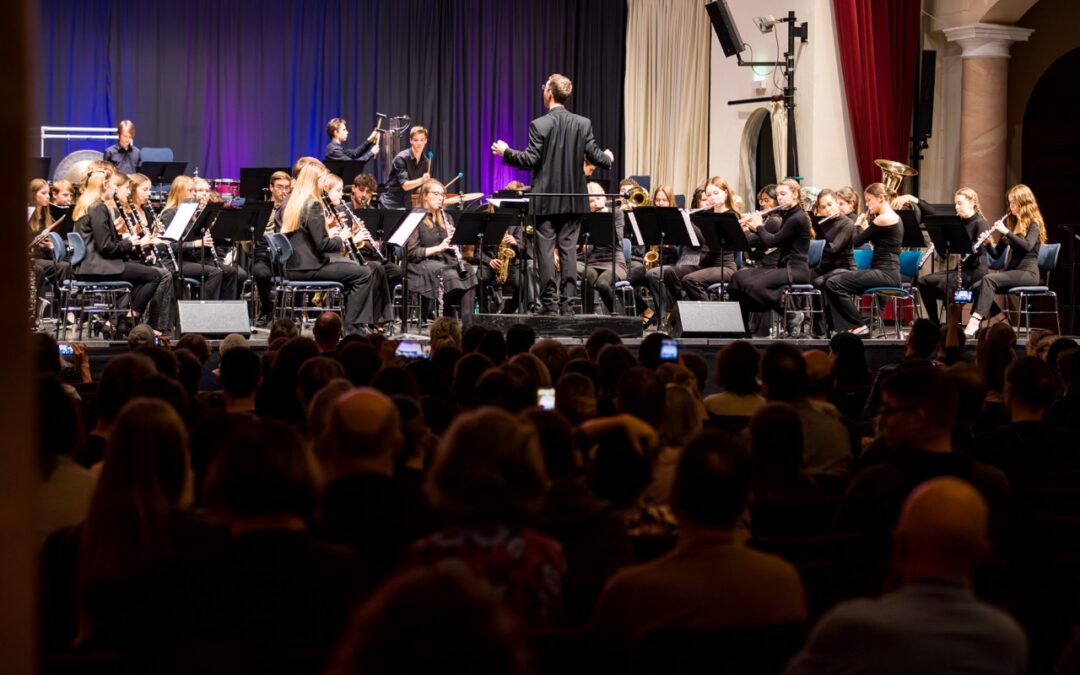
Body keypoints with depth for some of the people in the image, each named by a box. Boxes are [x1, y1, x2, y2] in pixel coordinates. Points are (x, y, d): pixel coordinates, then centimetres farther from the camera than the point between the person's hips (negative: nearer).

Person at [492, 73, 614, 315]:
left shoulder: (539, 125, -12)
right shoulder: (584, 124, -1)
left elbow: (530, 160, -13)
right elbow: (595, 156, -1)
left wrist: (506, 152, 3)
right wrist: (608, 158, 22)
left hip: (546, 199, -3)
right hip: (573, 199, 3)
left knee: (545, 250, 2)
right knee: (568, 248, 6)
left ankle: (549, 303, 1)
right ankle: (568, 302, 4)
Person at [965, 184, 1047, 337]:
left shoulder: (1034, 223, -3)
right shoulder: (1010, 222, 16)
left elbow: (1027, 246, -24)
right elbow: (997, 254, 14)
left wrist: (1006, 231, -24)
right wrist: (989, 243, -6)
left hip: (1028, 272, -6)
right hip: (1011, 270, 6)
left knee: (988, 279, -31)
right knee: (978, 286, -23)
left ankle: (975, 322, -40)